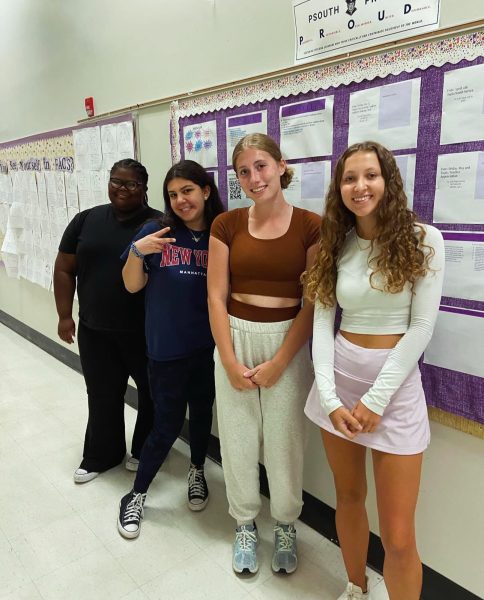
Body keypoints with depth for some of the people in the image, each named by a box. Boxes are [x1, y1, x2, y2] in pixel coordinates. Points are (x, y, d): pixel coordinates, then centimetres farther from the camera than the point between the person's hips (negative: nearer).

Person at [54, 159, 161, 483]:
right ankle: (101, 455, 36)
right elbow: (65, 269, 7)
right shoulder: (86, 220, 3)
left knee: (152, 391, 13)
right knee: (102, 395, 16)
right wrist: (65, 316, 3)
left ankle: (145, 450, 36)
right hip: (95, 330, 3)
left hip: (145, 331, -2)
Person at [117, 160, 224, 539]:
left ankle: (197, 472, 45)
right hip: (167, 348, -2)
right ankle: (137, 495, 29)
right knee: (168, 424, 6)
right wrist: (137, 251, -18)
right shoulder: (156, 231, -4)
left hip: (209, 346, 2)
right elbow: (132, 285, -2)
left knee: (202, 413, 19)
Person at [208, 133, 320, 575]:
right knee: (237, 437, 12)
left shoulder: (310, 225, -6)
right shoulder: (227, 224, 0)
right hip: (235, 338, 2)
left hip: (289, 343, -2)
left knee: (284, 440, 9)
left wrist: (278, 363, -11)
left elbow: (313, 302, -7)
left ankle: (286, 526, 37)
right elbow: (216, 297, -2)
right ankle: (245, 524, 37)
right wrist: (230, 361, -7)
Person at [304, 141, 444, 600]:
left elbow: (421, 327, -9)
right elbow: (322, 324, 0)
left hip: (396, 382, -3)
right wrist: (329, 398, -11)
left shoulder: (423, 240, -5)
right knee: (348, 497, 19)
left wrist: (376, 398, -13)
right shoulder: (336, 245, 5)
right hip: (340, 376, 4)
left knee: (398, 536, 0)